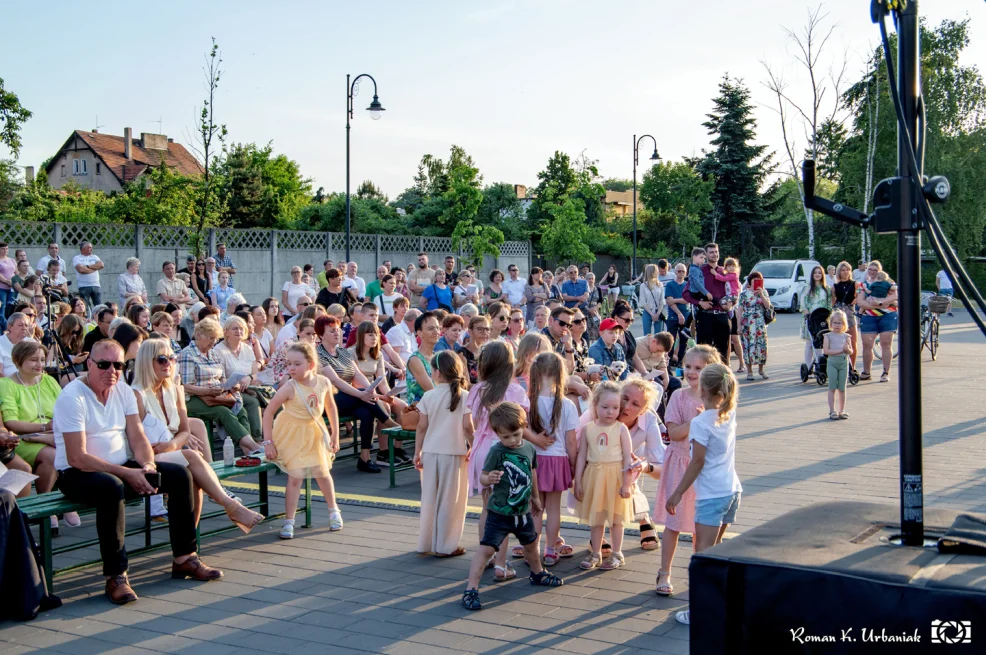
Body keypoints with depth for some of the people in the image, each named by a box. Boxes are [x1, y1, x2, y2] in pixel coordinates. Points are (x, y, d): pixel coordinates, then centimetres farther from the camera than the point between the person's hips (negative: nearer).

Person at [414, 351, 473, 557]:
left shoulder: (429, 396, -2)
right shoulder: (463, 395, -6)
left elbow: (422, 427, -1)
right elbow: (467, 426, -11)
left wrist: (417, 452, 6)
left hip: (430, 451, 2)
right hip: (454, 452, -2)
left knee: (429, 498, 13)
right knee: (450, 500, 6)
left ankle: (426, 543, 21)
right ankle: (445, 546, 9)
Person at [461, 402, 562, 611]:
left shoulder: (529, 448, -1)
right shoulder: (496, 452, -17)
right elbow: (483, 477, -19)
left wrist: (535, 496, 26)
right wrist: (489, 479, -42)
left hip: (523, 511, 6)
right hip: (499, 513, -6)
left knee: (531, 544, 25)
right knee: (487, 548, -12)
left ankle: (538, 574, 50)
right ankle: (471, 589, -9)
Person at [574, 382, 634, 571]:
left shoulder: (621, 429, -6)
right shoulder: (588, 429, 2)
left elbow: (628, 457, -7)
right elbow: (581, 457, 5)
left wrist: (626, 483, -11)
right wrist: (577, 482, 2)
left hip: (615, 477, -3)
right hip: (594, 476, 3)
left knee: (615, 518, 7)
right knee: (595, 518, 12)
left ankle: (617, 555, 19)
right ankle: (595, 554, 23)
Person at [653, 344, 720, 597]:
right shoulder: (679, 396, -6)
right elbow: (673, 433, -13)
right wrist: (697, 421, -24)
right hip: (680, 463, -2)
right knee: (674, 520, 3)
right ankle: (664, 573, 14)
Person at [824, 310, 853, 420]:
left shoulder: (846, 336, 8)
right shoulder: (828, 336, 0)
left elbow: (851, 351, 8)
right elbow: (826, 350, -10)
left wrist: (847, 349, -14)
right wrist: (840, 350, -14)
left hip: (844, 362, 3)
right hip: (832, 362, -3)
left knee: (842, 388, 7)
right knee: (832, 388, -2)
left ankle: (842, 411, 13)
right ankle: (832, 411, 1)